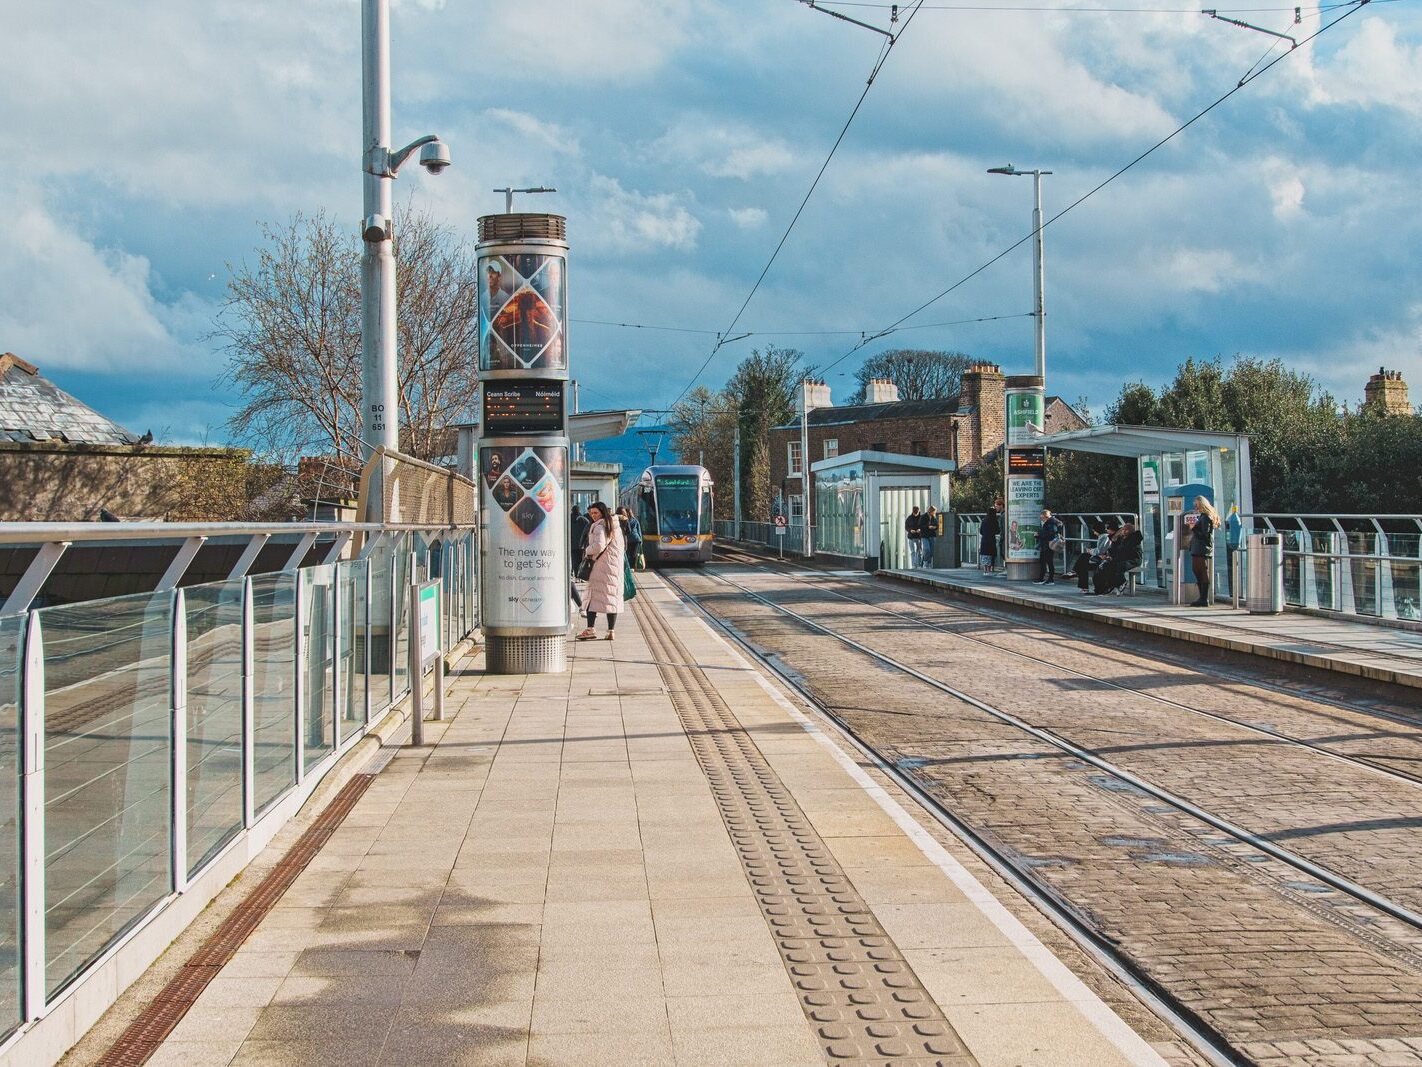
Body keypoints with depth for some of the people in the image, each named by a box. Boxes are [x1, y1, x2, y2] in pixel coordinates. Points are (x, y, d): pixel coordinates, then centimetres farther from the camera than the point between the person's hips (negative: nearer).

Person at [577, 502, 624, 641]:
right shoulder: (615, 525, 17)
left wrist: (587, 551, -5)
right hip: (617, 565, 8)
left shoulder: (599, 526, -10)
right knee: (614, 597, 6)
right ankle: (611, 631, 4)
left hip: (602, 565, -8)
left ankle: (591, 629, -14)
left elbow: (599, 545, -22)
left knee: (593, 596, -6)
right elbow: (622, 545, 23)